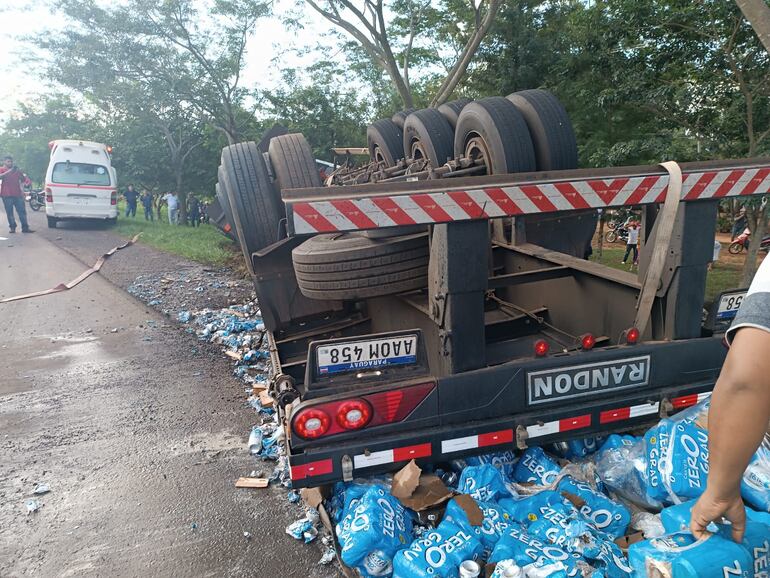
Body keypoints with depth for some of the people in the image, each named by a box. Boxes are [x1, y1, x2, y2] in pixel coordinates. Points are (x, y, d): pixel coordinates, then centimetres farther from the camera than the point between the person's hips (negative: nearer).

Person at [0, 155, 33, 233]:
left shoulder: (17, 170, 16)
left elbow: (23, 180, 20)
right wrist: (10, 171, -25)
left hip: (18, 194, 3)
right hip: (7, 195, -3)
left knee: (22, 211, -1)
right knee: (9, 212, 1)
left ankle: (25, 227, -2)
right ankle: (12, 227, 6)